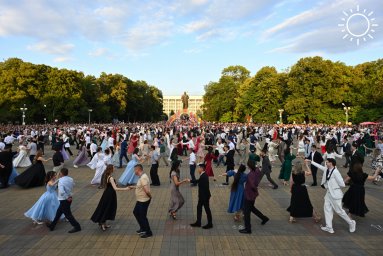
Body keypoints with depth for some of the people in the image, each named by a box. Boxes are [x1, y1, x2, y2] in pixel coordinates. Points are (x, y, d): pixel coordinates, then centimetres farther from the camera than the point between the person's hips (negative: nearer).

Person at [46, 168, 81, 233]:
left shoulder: (61, 181, -22)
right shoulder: (70, 179, 0)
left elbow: (62, 192, -33)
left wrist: (67, 197, -21)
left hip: (64, 200, -8)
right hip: (69, 198, 8)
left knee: (67, 214, 3)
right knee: (59, 212, 22)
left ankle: (77, 227, 9)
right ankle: (52, 225, 37)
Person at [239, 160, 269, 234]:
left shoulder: (251, 174, -28)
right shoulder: (257, 170, -4)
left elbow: (253, 185, -31)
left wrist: (255, 189, -12)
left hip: (249, 194, -9)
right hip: (252, 194, 9)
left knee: (246, 211, 5)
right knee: (251, 208, 29)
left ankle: (247, 229, 16)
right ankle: (264, 218, 39)